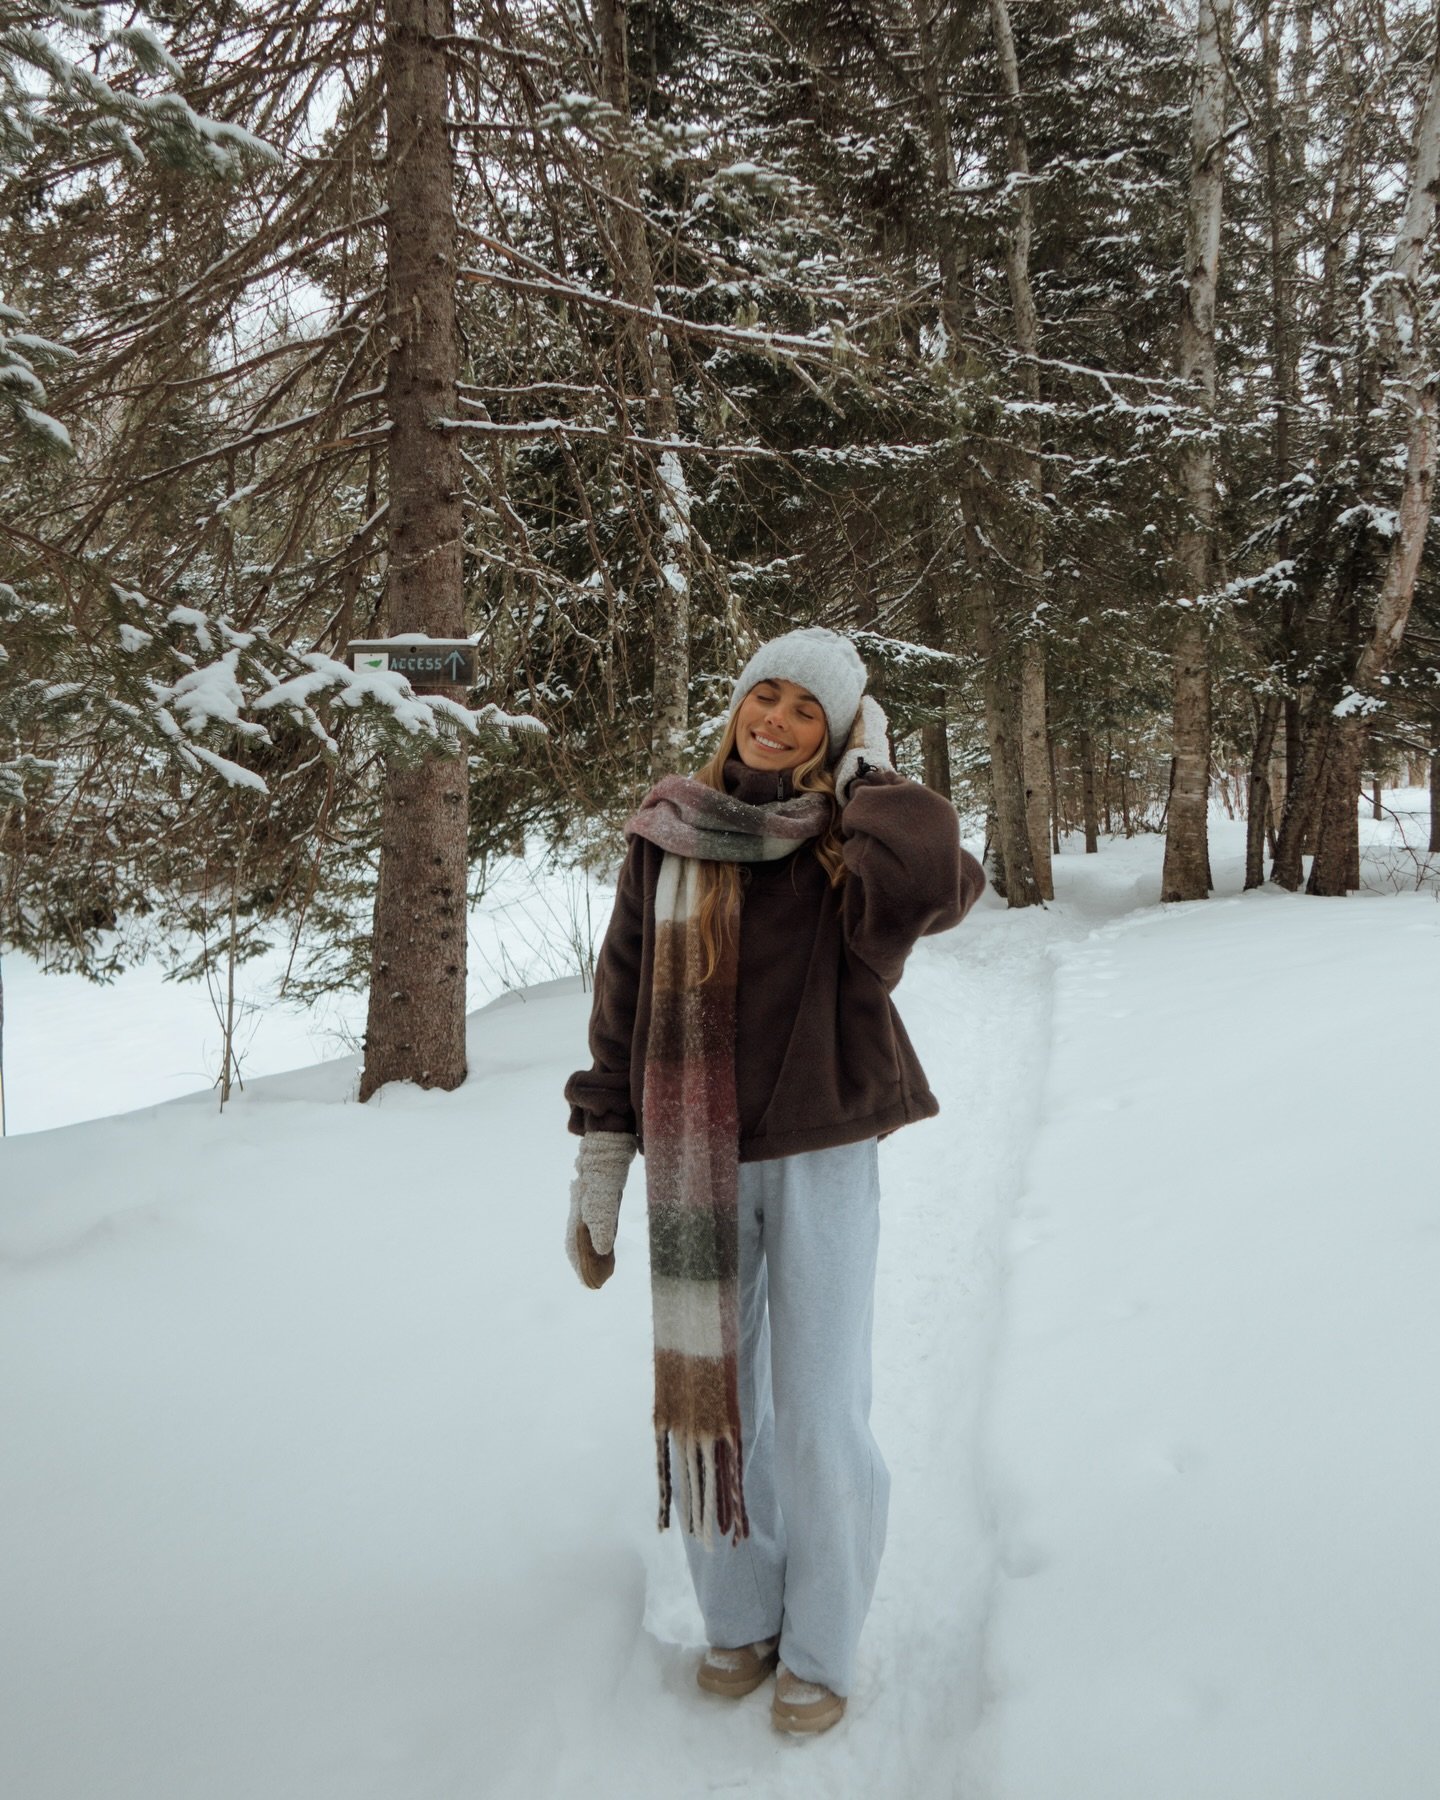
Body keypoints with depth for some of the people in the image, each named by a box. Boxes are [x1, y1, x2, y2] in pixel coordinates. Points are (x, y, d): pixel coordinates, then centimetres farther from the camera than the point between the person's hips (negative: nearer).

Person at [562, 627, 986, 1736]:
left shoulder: (852, 850, -6)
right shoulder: (669, 839, 2)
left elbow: (931, 878, -32)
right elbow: (623, 1002, 5)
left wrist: (869, 771, -15)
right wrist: (599, 1162, 3)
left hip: (820, 1159, -3)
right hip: (696, 1171, 3)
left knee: (819, 1417, 5)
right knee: (709, 1404, 13)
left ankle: (821, 1650, 28)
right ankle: (738, 1621, 36)